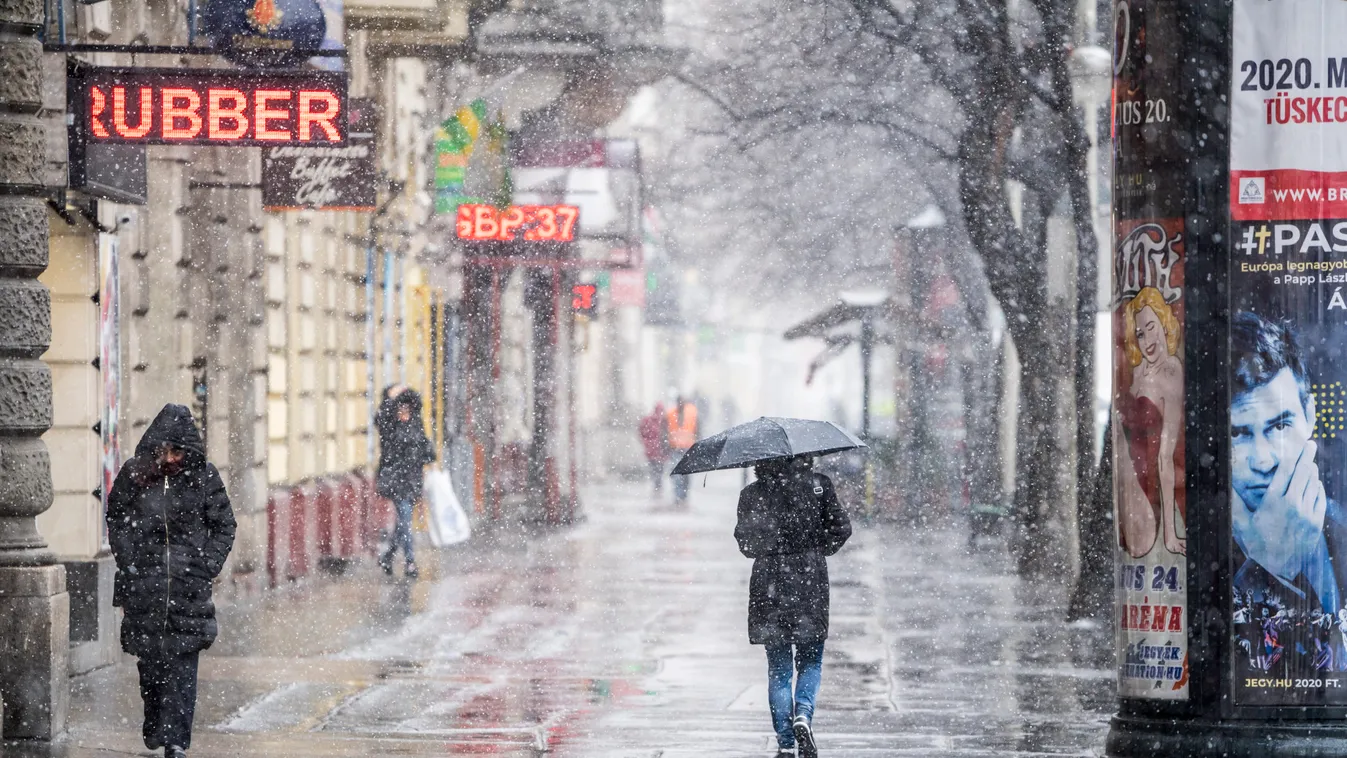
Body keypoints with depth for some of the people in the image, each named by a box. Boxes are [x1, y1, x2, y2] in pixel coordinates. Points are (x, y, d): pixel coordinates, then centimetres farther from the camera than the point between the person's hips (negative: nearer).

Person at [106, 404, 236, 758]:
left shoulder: (204, 477, 1)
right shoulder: (134, 475, 2)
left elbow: (223, 526, 8)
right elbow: (116, 521, 11)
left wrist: (207, 567, -2)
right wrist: (129, 565, 2)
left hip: (189, 584, -1)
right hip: (145, 581, 1)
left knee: (182, 662, -8)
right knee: (149, 657, 5)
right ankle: (154, 723, 27)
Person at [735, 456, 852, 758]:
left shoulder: (752, 494, -3)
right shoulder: (819, 484, -2)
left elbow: (747, 543, -2)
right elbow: (840, 528, -2)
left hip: (769, 588, 0)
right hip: (810, 584, 0)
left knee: (778, 669, 8)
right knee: (811, 661, 13)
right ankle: (803, 714, -15)